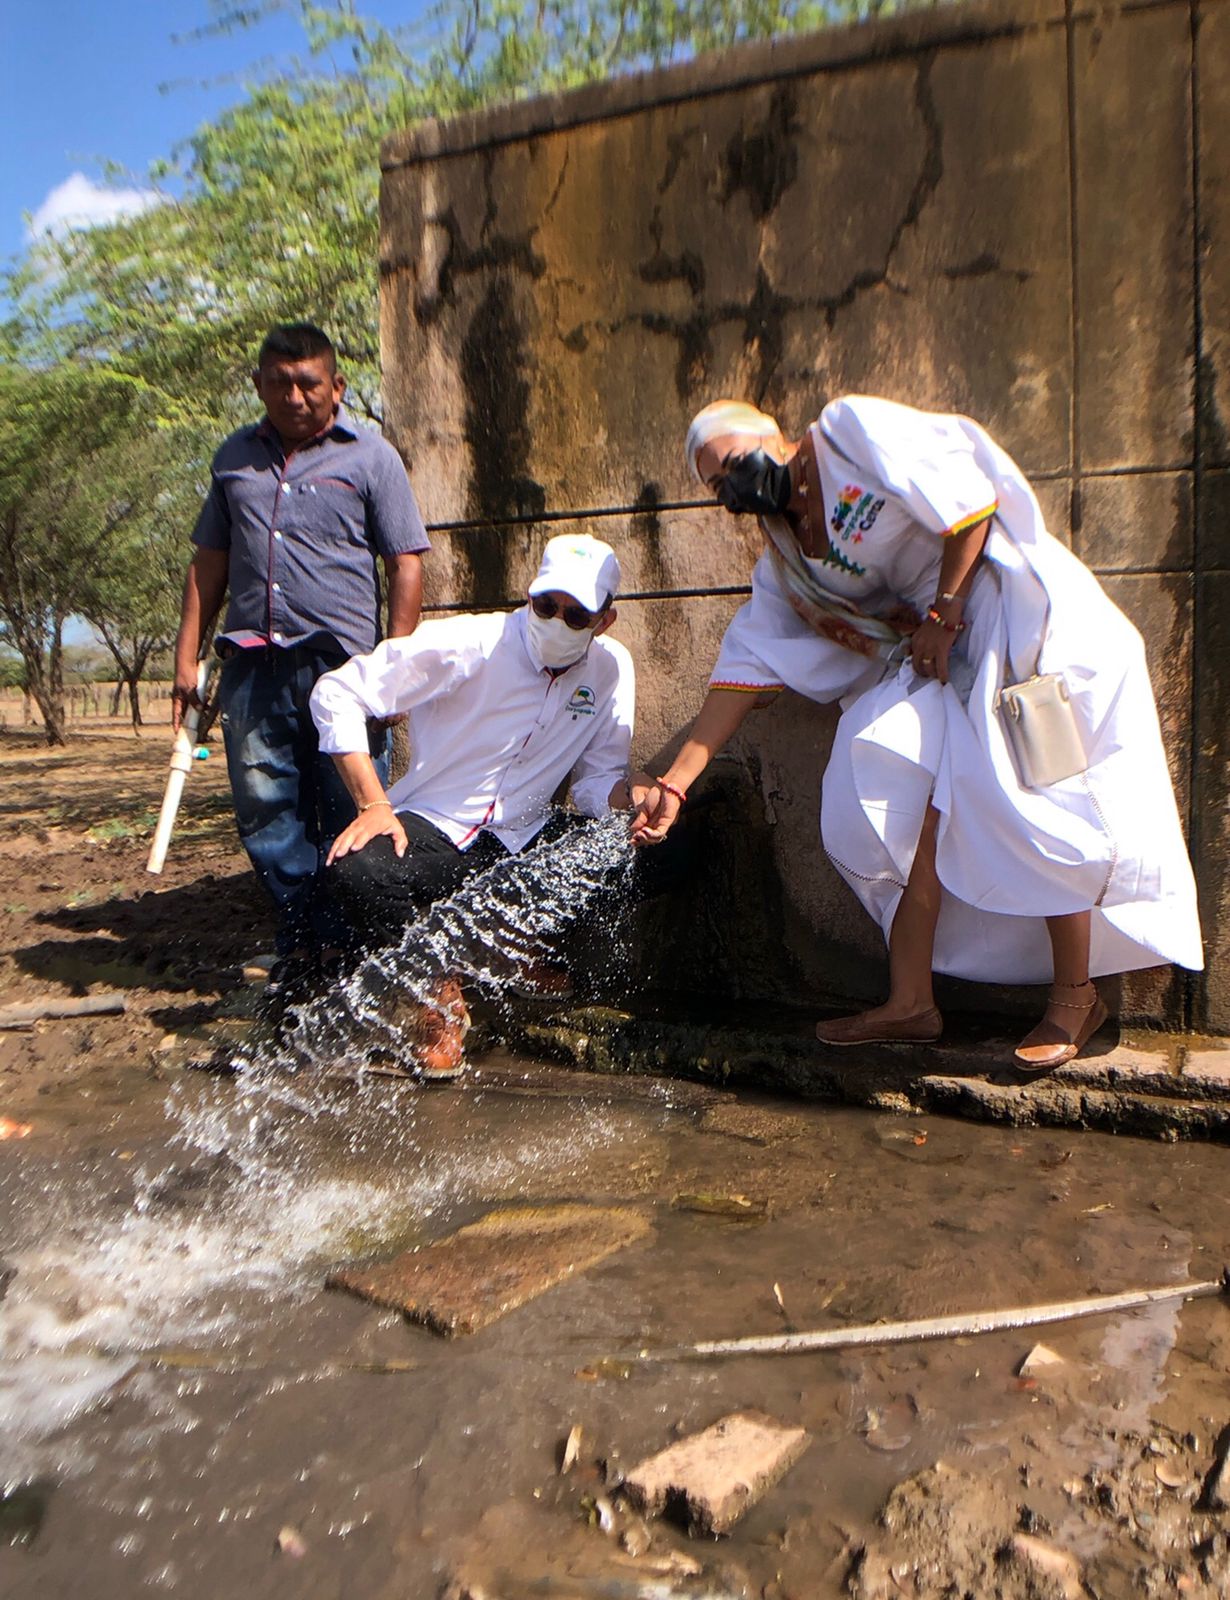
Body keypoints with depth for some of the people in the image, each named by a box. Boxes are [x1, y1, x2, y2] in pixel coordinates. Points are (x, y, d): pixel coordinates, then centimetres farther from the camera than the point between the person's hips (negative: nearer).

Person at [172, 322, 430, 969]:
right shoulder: (234, 457, 18)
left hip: (341, 663, -4)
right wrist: (186, 658, 12)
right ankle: (305, 938, 18)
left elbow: (405, 566, 0)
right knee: (264, 815, 5)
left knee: (351, 817, 0)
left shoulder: (370, 457, 5)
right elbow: (209, 562, 19)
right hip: (252, 666, 4)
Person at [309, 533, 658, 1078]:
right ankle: (440, 994, -5)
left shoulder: (612, 669, -2)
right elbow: (335, 693, -13)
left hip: (522, 843, 3)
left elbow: (597, 781, -1)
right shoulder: (466, 645, -15)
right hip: (429, 830, -3)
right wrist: (372, 805, -21)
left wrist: (629, 792, -27)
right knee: (357, 870, -34)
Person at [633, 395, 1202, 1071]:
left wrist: (943, 615, -12)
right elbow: (743, 668, 6)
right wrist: (674, 782, 0)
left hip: (1013, 607, -7)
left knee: (1037, 804, -8)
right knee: (914, 813, -3)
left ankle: (1075, 997, 7)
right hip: (934, 650, 7)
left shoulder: (850, 427, -6)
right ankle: (909, 1002, 6)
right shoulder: (782, 565, 10)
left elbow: (970, 496, -11)